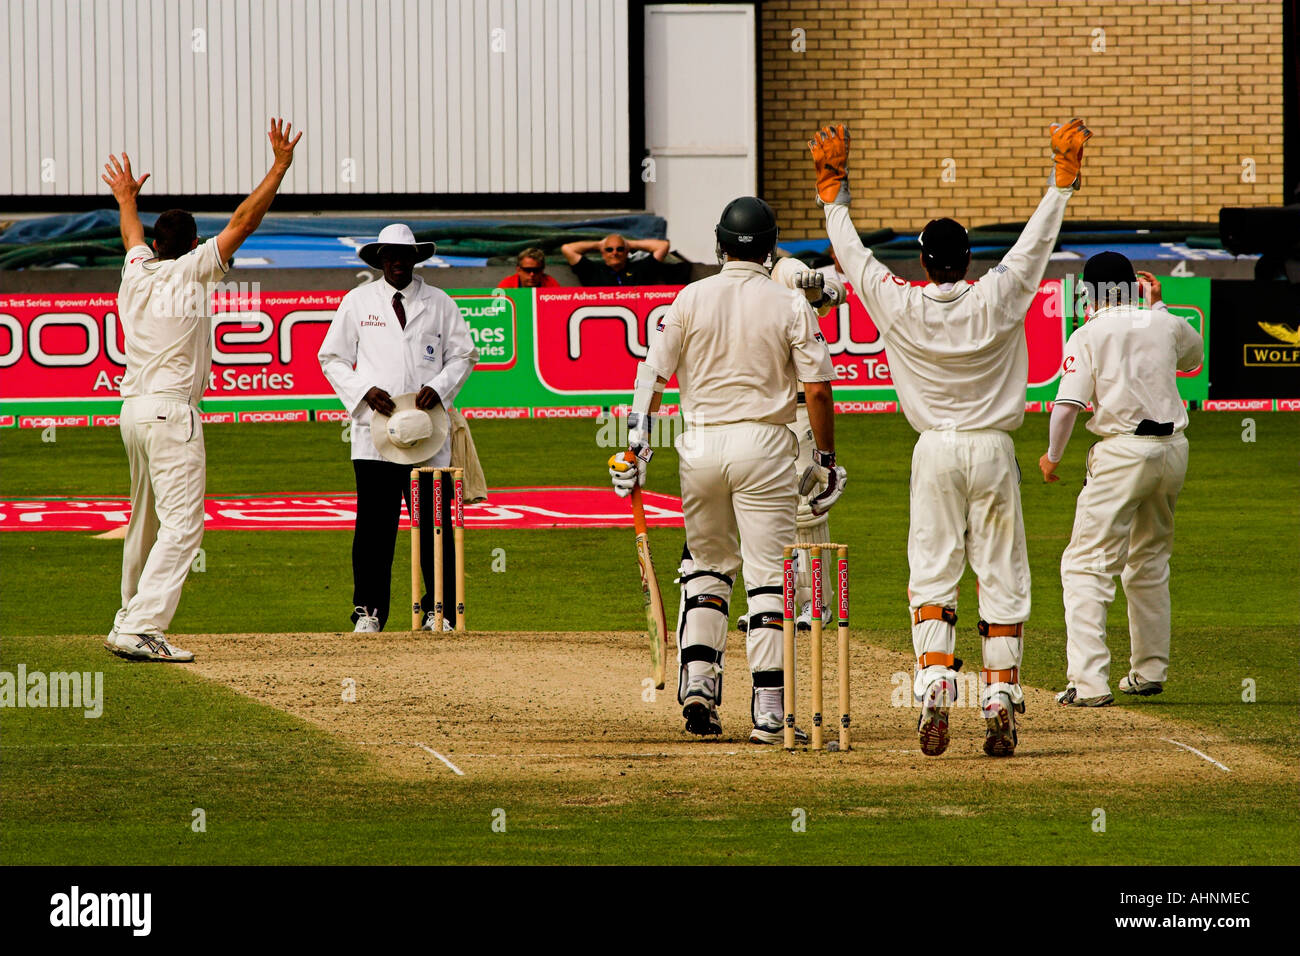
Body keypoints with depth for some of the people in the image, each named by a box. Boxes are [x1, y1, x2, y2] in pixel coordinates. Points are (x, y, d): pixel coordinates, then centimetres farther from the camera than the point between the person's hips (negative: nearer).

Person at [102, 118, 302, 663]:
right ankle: (141, 630, -24)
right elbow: (244, 221, -5)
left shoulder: (137, 272, 11)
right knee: (181, 523, -12)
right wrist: (280, 166, 1)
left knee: (145, 520, 18)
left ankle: (129, 623, 24)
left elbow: (133, 237, 34)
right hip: (172, 411, -8)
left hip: (133, 412, 8)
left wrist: (127, 200, 54)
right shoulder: (192, 271, -6)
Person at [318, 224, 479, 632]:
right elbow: (331, 357, 11)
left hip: (429, 431, 1)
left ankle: (438, 610, 3)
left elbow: (463, 354, 14)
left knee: (434, 522, -3)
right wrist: (365, 391, -5)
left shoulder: (440, 303, 12)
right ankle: (368, 610, 1)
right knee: (374, 524, -5)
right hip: (374, 430, -1)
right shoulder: (358, 301, 10)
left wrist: (438, 387, -5)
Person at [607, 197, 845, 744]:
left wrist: (637, 448, 4)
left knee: (709, 565, 19)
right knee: (768, 575, 0)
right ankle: (768, 713, -6)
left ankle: (697, 682, 5)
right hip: (764, 445, -2)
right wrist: (826, 461, 4)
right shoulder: (790, 306, -4)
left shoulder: (690, 299, 1)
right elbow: (817, 389, -6)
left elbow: (652, 376, 0)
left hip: (699, 448, 2)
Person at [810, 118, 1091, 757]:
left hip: (936, 452, 0)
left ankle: (935, 689, -16)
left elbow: (851, 252, 4)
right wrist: (1064, 176, 9)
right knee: (1002, 583, 2)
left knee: (932, 578, 3)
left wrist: (833, 188, 15)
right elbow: (1038, 240, 0)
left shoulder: (900, 306, -7)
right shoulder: (998, 299, -9)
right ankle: (1000, 706, -4)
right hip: (994, 451, 0)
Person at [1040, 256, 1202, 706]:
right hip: (1173, 449, 6)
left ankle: (1089, 681, -19)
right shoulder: (1167, 325, 8)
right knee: (1149, 561, 23)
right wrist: (1157, 307, 31)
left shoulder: (1089, 335, -4)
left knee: (1087, 566, -6)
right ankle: (1149, 671, 30)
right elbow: (1194, 355, 32)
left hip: (1123, 452, -6)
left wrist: (1052, 456, 2)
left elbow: (1067, 404, -13)